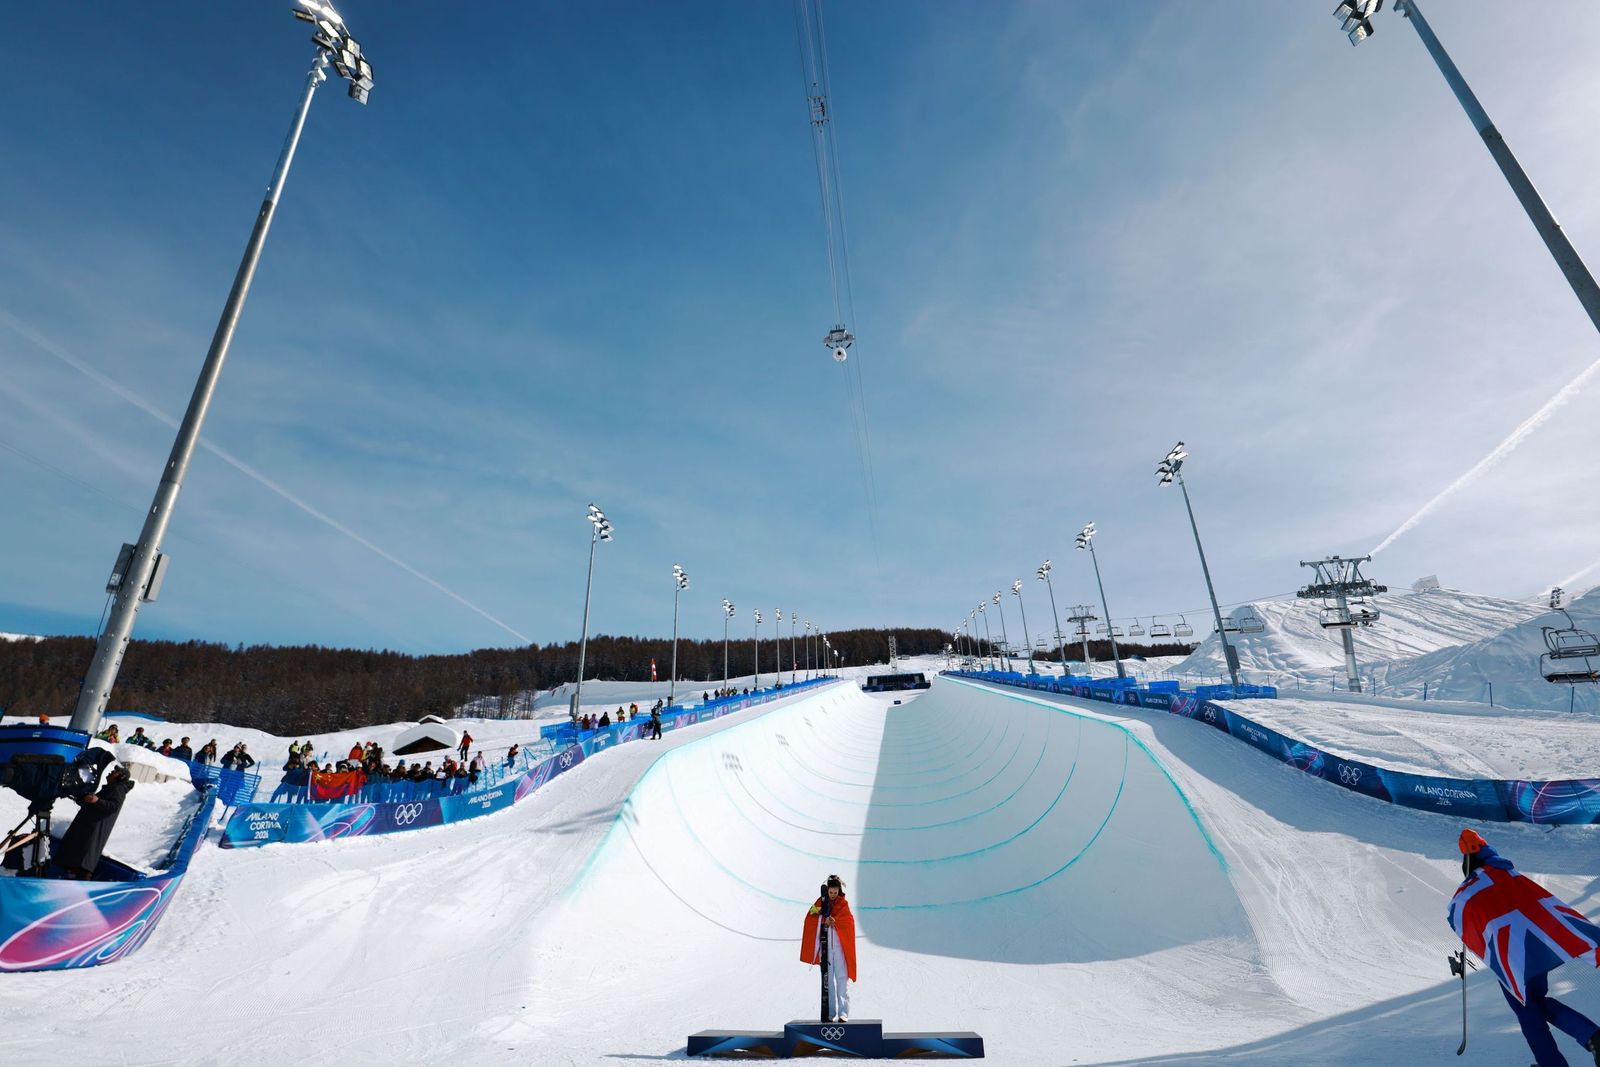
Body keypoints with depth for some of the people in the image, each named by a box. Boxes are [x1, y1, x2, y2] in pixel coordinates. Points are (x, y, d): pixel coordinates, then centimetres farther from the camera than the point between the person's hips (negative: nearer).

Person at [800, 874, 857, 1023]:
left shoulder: (843, 904, 4)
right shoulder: (821, 902, 6)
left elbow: (848, 921, -11)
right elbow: (810, 918, -5)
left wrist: (833, 920, -25)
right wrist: (823, 919, -22)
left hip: (839, 945, -1)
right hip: (825, 946, 2)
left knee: (842, 979, -7)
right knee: (828, 980, 4)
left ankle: (843, 1013, -5)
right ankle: (831, 1013, 11)